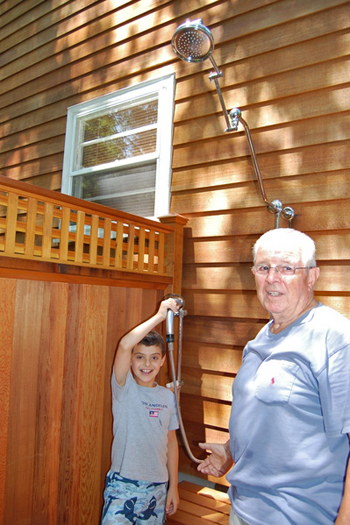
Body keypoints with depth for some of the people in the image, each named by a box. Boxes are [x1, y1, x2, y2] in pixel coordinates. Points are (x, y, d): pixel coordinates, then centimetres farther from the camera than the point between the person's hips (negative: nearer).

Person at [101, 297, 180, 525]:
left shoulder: (168, 396, 2)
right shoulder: (124, 389, -10)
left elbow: (171, 441, 9)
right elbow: (124, 345, -27)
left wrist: (173, 486, 9)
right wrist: (159, 316, -28)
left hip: (157, 487, 4)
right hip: (123, 484, -3)